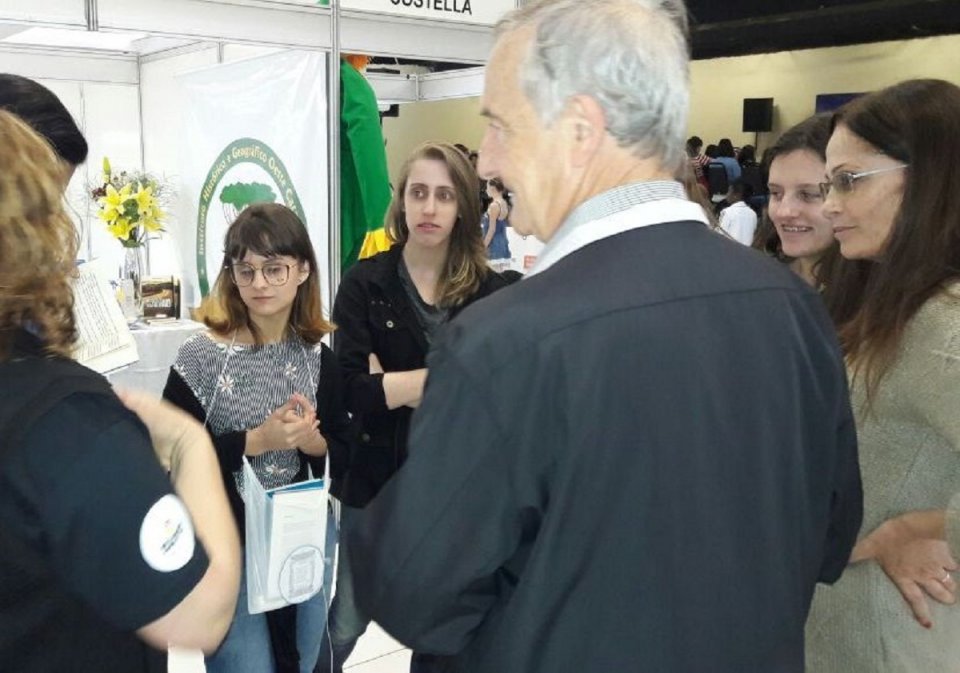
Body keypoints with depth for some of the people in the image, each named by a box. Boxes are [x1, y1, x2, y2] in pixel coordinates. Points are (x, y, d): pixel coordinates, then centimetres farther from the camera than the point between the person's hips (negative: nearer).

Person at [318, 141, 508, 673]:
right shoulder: (365, 284, -6)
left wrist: (391, 385, -17)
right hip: (377, 478, -1)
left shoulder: (490, 292, -4)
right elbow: (349, 389, -16)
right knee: (343, 627, 13)